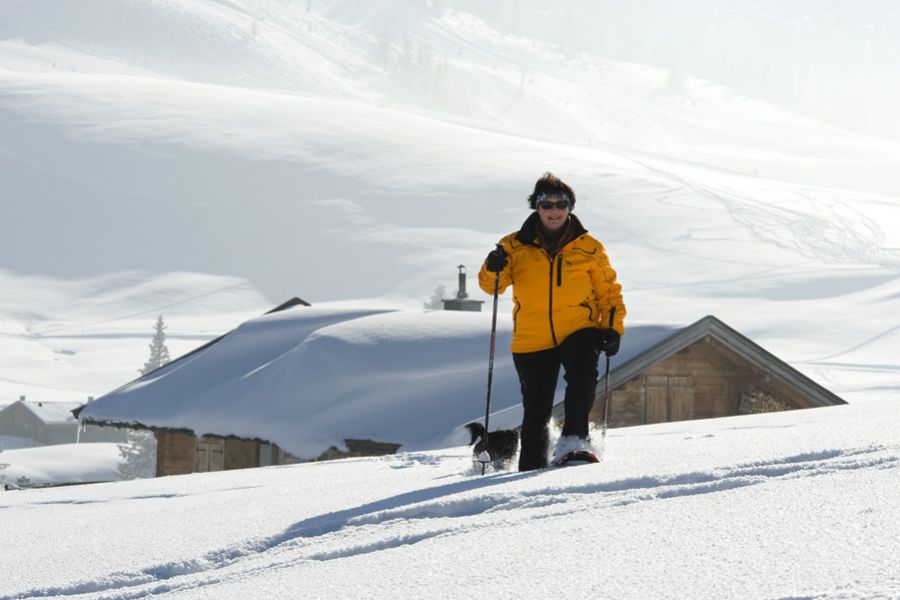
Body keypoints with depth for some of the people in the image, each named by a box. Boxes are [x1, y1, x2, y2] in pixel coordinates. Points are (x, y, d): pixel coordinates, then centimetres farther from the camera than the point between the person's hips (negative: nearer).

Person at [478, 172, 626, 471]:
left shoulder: (588, 248, 3)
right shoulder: (516, 246, 3)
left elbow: (608, 290, 10)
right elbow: (491, 285, 0)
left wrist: (612, 328, -3)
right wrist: (493, 269, -23)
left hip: (578, 333, -1)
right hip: (532, 340, 1)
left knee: (583, 376, -31)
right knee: (536, 411, 4)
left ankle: (574, 439, -26)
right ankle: (532, 468, 17)